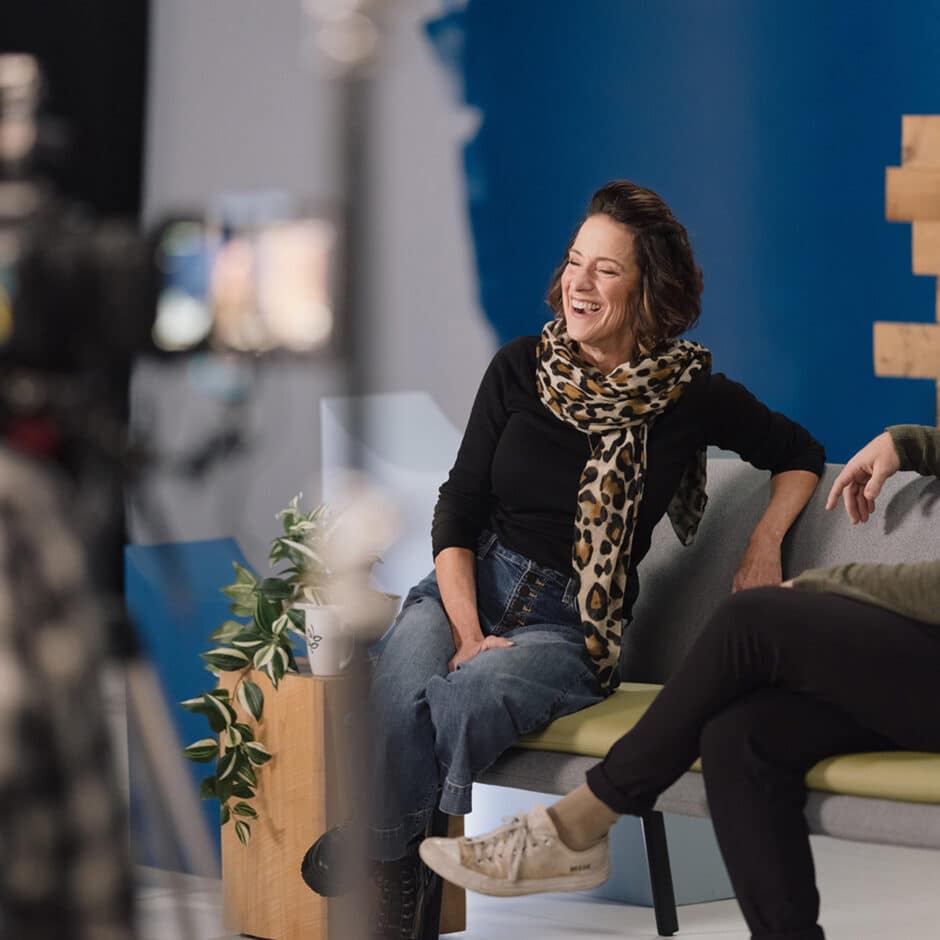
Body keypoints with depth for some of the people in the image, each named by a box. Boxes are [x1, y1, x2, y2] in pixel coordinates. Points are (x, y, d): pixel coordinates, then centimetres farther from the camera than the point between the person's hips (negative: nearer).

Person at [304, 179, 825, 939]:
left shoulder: (691, 395, 1)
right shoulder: (520, 369, 4)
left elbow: (800, 455, 18)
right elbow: (457, 513, 3)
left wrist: (764, 547, 2)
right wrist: (468, 633, -10)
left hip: (572, 621, -1)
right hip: (472, 584, 2)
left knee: (457, 704, -35)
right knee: (397, 699, -34)